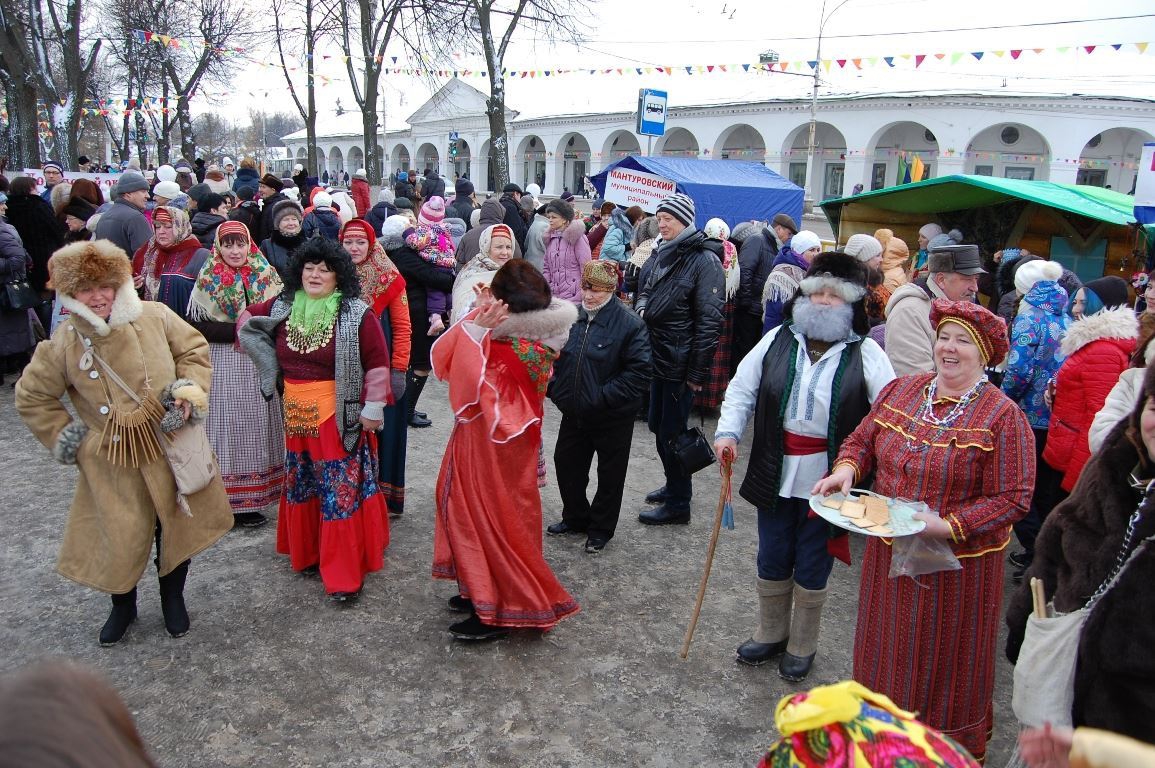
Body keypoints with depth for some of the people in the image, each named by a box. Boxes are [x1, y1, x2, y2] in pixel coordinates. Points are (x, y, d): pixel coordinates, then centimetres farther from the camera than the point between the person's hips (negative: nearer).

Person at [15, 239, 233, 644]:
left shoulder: (154, 317, -10)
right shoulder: (64, 343, -8)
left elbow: (195, 350, 4)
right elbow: (32, 397, 7)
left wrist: (189, 392, -10)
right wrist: (64, 437, 4)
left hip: (172, 447, 1)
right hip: (113, 462, 0)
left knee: (176, 524, 12)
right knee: (120, 537, 7)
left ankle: (172, 597, 37)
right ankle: (123, 605, 36)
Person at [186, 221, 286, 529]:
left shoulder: (266, 278, 4)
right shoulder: (208, 282, -1)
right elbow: (194, 326, -6)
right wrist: (238, 330, -16)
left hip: (260, 365, 3)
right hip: (223, 366, -3)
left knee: (257, 426, 7)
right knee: (228, 427, 0)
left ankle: (255, 496, 17)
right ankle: (230, 502, 6)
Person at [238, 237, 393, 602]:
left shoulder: (356, 313, -12)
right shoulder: (283, 306, 3)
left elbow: (377, 362, -11)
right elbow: (247, 319, 20)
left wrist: (373, 407, -13)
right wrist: (270, 365, 9)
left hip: (339, 415, -6)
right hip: (296, 413, 6)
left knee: (341, 489, -3)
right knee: (300, 484, 17)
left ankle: (344, 574, 6)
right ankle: (308, 553, 35)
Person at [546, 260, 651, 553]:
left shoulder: (630, 324, -16)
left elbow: (639, 372, -19)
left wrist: (604, 397, -22)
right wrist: (553, 387, -1)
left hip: (612, 418, -5)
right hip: (573, 413, 5)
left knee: (610, 474, 10)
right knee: (566, 464, 18)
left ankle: (600, 529, 30)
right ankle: (575, 518, 39)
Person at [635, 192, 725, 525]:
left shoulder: (704, 261, -14)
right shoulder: (660, 255, 10)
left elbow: (709, 321, -17)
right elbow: (644, 295, 23)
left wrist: (697, 372, -18)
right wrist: (641, 309, 2)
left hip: (680, 363, -8)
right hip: (657, 357, 8)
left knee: (670, 433, 0)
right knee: (658, 426, 17)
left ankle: (678, 504, 13)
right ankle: (675, 486, 35)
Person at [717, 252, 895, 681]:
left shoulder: (865, 355, -8)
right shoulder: (777, 340, 1)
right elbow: (742, 389, 6)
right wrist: (728, 432, -9)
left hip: (827, 480, -3)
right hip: (775, 474, 3)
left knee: (812, 569, 12)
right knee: (772, 562, 17)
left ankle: (802, 648, 34)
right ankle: (770, 635, 39)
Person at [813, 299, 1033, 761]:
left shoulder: (1002, 416, -15)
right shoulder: (901, 389, 0)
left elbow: (1012, 499, -16)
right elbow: (861, 440, 8)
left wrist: (948, 526, -26)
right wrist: (846, 468, -14)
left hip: (956, 564, -4)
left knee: (946, 667, 14)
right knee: (889, 656, 21)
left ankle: (956, 748, 40)